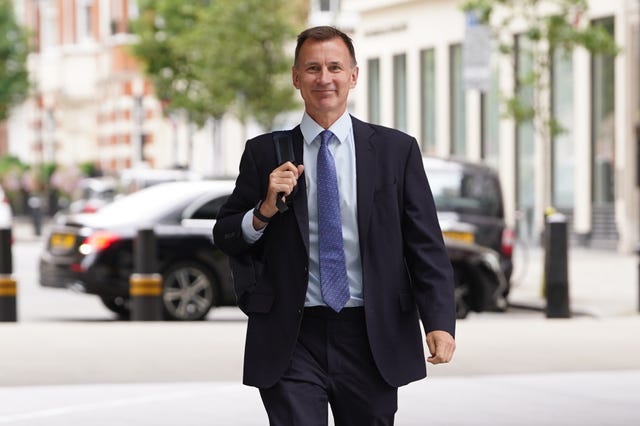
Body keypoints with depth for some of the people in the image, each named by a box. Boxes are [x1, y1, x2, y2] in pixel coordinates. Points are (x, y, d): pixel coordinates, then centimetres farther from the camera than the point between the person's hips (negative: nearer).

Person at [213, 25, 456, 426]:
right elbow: (225, 238, 9)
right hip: (292, 343, 0)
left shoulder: (397, 150, 3)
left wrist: (440, 322, -13)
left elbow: (426, 245, 0)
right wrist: (265, 210, -12)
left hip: (372, 340, 1)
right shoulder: (264, 153, 5)